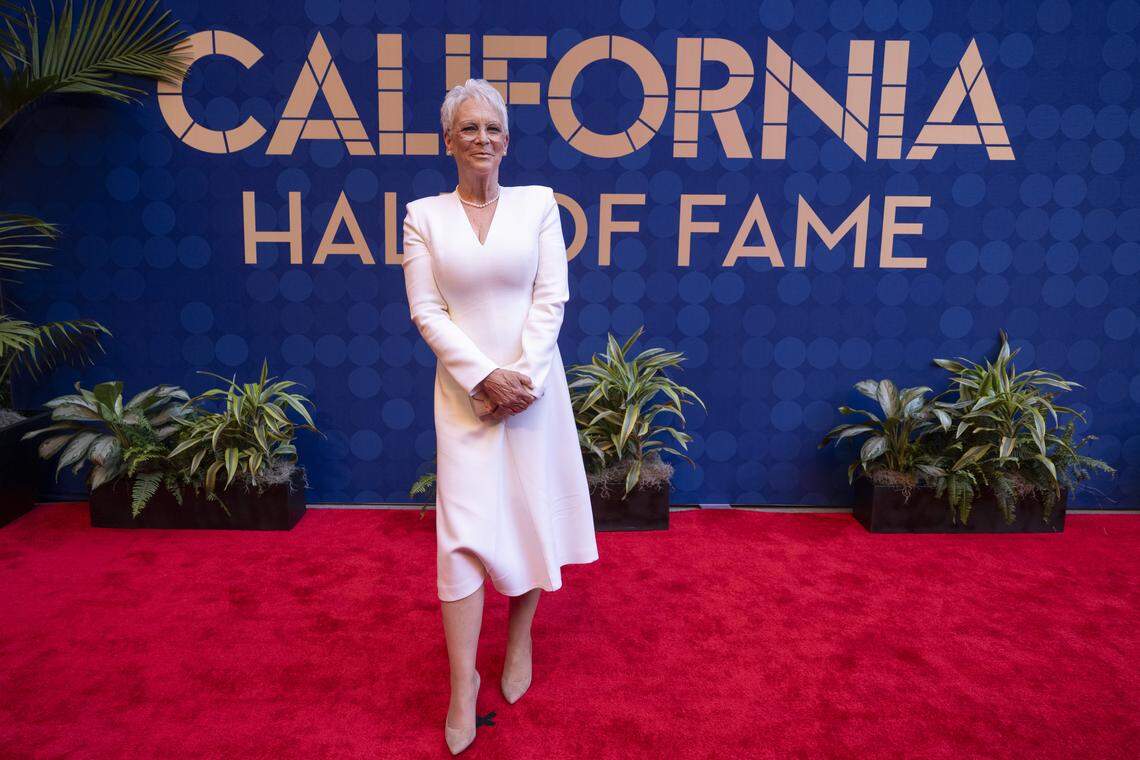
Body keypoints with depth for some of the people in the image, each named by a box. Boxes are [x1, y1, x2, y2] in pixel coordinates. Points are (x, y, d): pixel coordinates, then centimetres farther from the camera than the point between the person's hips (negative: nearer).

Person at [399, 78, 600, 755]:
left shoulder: (538, 203, 2)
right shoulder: (423, 215, 1)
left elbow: (552, 298, -3)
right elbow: (427, 311, -4)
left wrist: (523, 377, -13)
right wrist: (486, 377, -13)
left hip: (534, 384, 1)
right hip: (464, 389, -1)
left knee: (532, 514, 9)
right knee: (464, 528, -2)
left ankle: (521, 638, 32)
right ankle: (464, 682, 10)